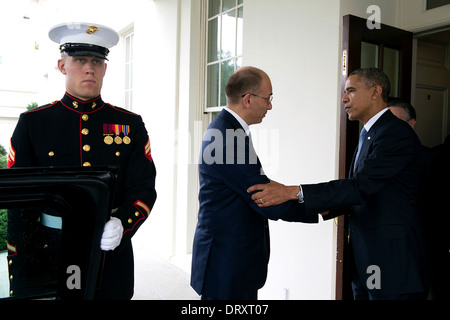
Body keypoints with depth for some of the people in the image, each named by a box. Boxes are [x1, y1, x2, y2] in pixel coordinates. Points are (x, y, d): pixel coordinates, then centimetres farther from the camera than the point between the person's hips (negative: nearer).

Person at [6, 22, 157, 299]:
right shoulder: (32, 123, 0)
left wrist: (122, 225, -21)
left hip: (112, 254, 1)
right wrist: (19, 279, -4)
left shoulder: (130, 124, 2)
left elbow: (144, 189, -1)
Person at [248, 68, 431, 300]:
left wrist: (293, 192, -32)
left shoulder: (397, 134, -16)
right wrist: (326, 208, -2)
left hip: (393, 263, -9)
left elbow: (361, 186, -27)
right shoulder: (369, 135, 15)